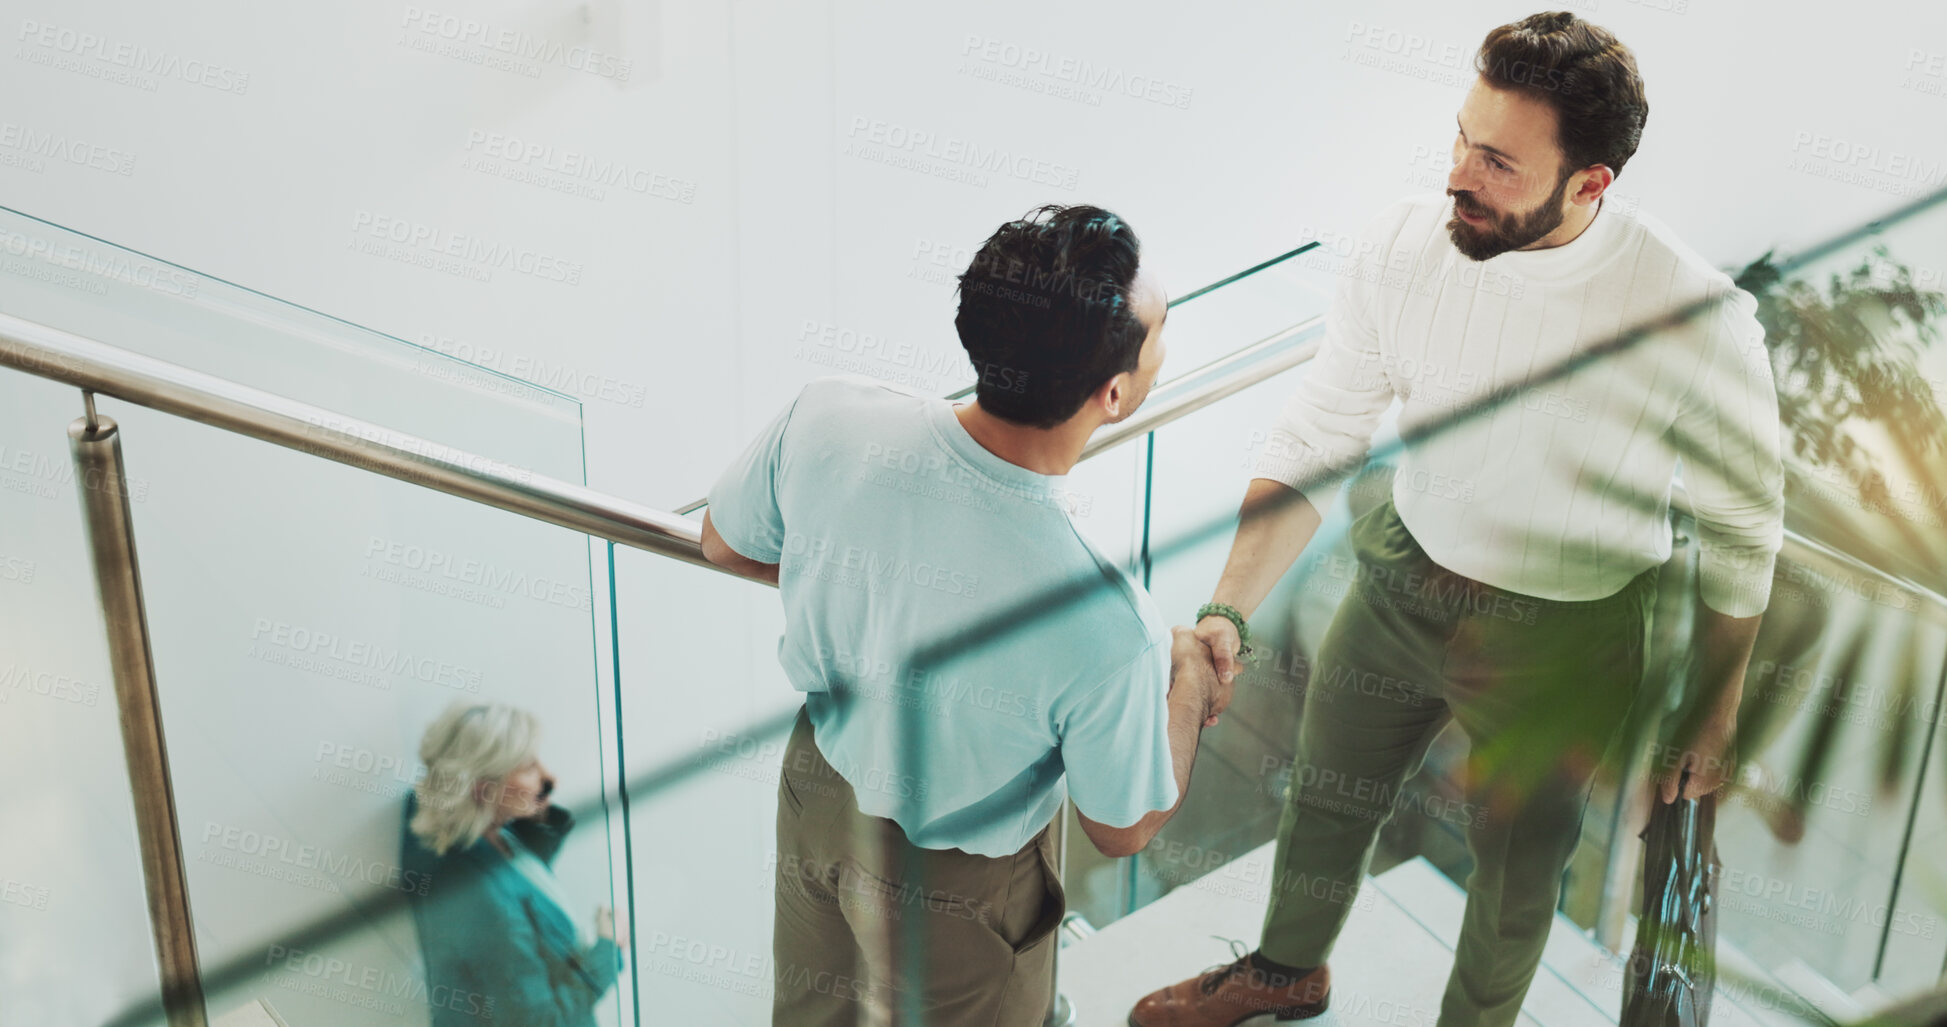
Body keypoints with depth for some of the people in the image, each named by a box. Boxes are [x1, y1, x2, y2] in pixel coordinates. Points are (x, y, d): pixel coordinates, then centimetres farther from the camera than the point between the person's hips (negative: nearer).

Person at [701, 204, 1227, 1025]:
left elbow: (727, 544, -7)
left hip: (821, 783, 4)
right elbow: (1123, 830, -20)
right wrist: (1190, 678, -4)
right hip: (955, 886, -4)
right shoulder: (1106, 631, -42)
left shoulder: (823, 419, -31)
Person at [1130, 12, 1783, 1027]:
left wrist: (1716, 712, -4)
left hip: (1556, 638, -4)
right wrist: (1229, 611, -21)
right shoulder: (1404, 244, -19)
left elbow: (1741, 526, -12)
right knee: (1325, 795, 26)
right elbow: (1312, 443, -10)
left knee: (1516, 870, 19)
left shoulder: (1697, 317, -29)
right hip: (1398, 579, 4)